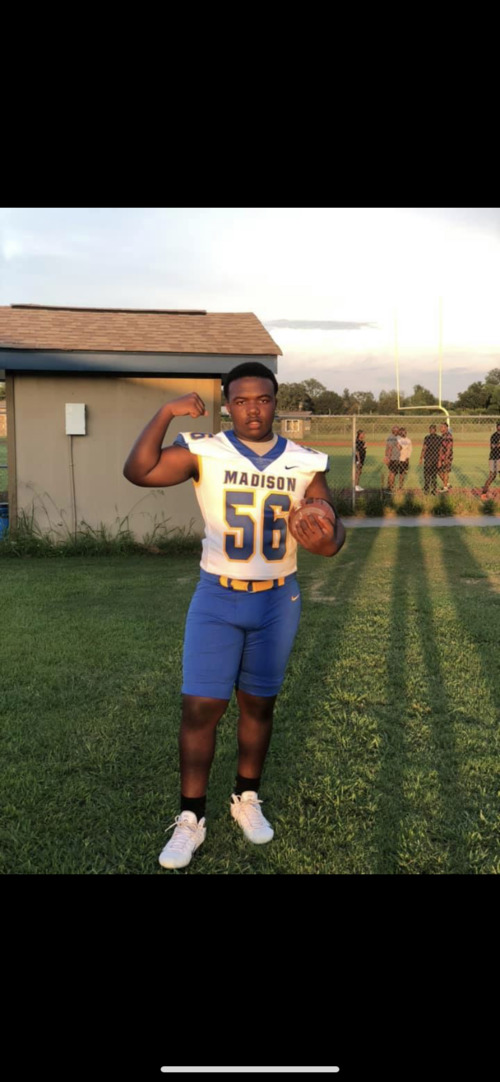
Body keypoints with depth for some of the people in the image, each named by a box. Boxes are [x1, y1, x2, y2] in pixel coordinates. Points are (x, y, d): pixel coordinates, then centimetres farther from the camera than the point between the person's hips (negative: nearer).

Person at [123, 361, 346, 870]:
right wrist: (166, 412, -29)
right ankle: (190, 818, 15)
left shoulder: (305, 463, -2)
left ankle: (246, 800, 33)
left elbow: (332, 527, 2)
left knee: (258, 704, 13)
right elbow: (137, 472, -22)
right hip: (217, 600, -2)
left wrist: (327, 540, -21)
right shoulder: (203, 451, -9)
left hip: (278, 601, 2)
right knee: (201, 707, -3)